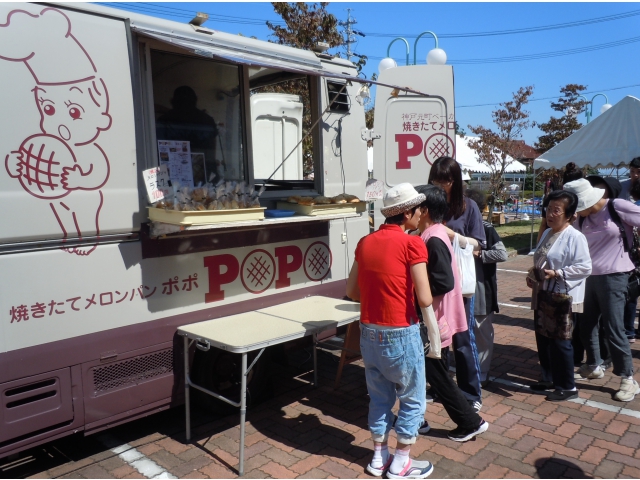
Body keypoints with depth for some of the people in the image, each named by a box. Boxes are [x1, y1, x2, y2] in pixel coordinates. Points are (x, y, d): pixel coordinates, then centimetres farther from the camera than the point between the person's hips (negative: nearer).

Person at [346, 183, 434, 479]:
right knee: (412, 399, 14)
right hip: (400, 333, -6)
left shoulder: (365, 242, 4)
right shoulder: (412, 244, -14)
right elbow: (425, 300, -18)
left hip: (369, 331, 6)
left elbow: (351, 291, 8)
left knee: (379, 397, 20)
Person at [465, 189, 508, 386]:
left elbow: (502, 254, -19)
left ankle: (482, 375, 19)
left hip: (481, 289, -6)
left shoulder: (486, 228, -9)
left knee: (483, 334, 8)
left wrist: (478, 253, -18)